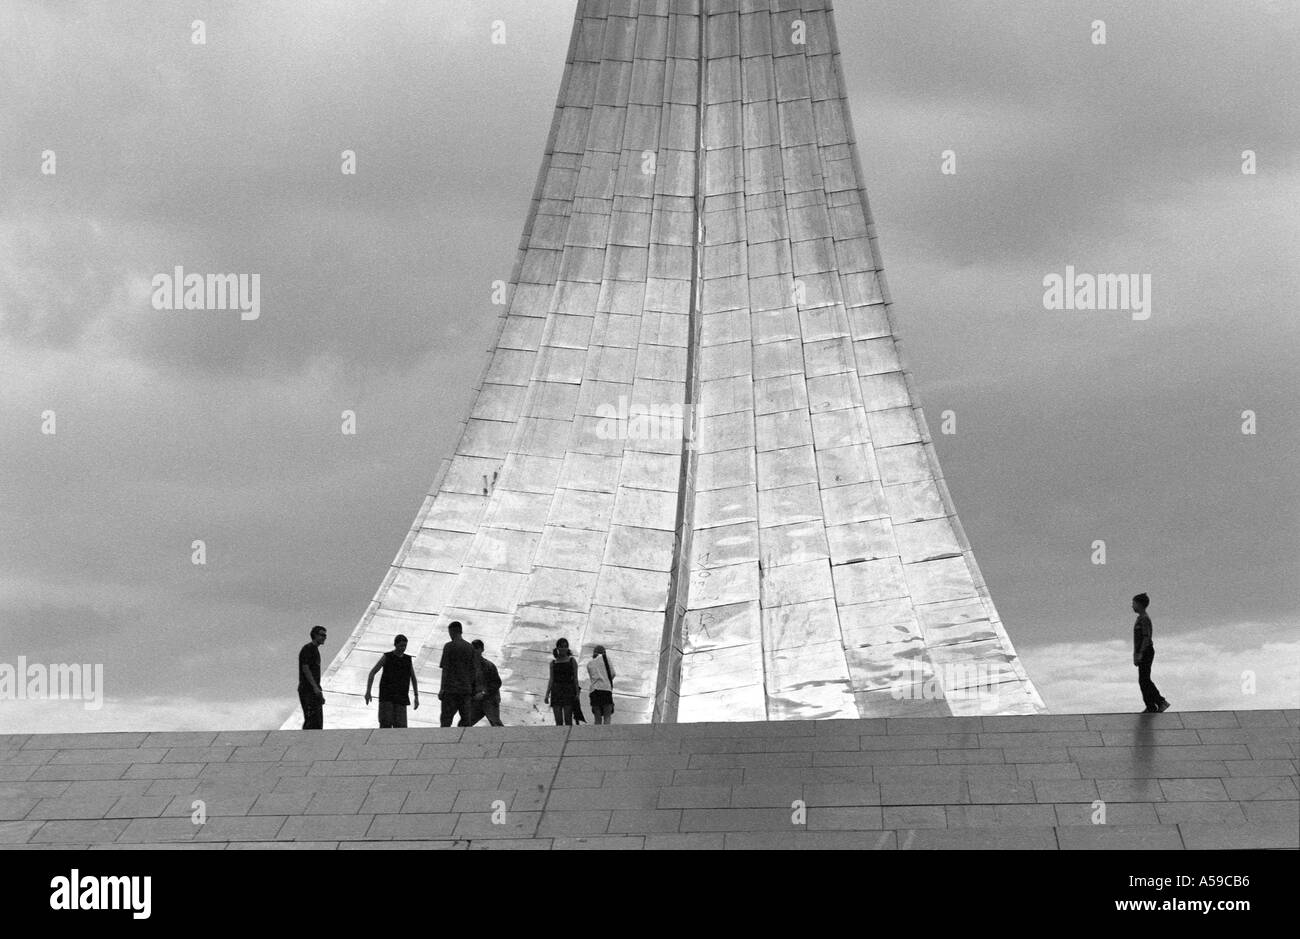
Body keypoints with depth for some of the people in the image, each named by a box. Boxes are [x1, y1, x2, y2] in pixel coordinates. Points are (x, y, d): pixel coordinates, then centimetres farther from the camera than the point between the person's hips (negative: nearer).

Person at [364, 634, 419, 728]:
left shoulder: (408, 660, 11)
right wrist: (368, 691, -9)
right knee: (386, 724, -13)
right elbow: (372, 673, 1)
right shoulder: (386, 657, 2)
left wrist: (416, 697, 11)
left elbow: (413, 679, 19)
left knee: (400, 725, -7)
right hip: (386, 697, -3)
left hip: (400, 698, 3)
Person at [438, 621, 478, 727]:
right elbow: (472, 670, 11)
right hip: (466, 689, 5)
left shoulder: (449, 646, -5)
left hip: (450, 689, -4)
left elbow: (445, 669, -7)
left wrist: (442, 689, -5)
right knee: (465, 719, 7)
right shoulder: (470, 648, 9)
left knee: (445, 719, -2)